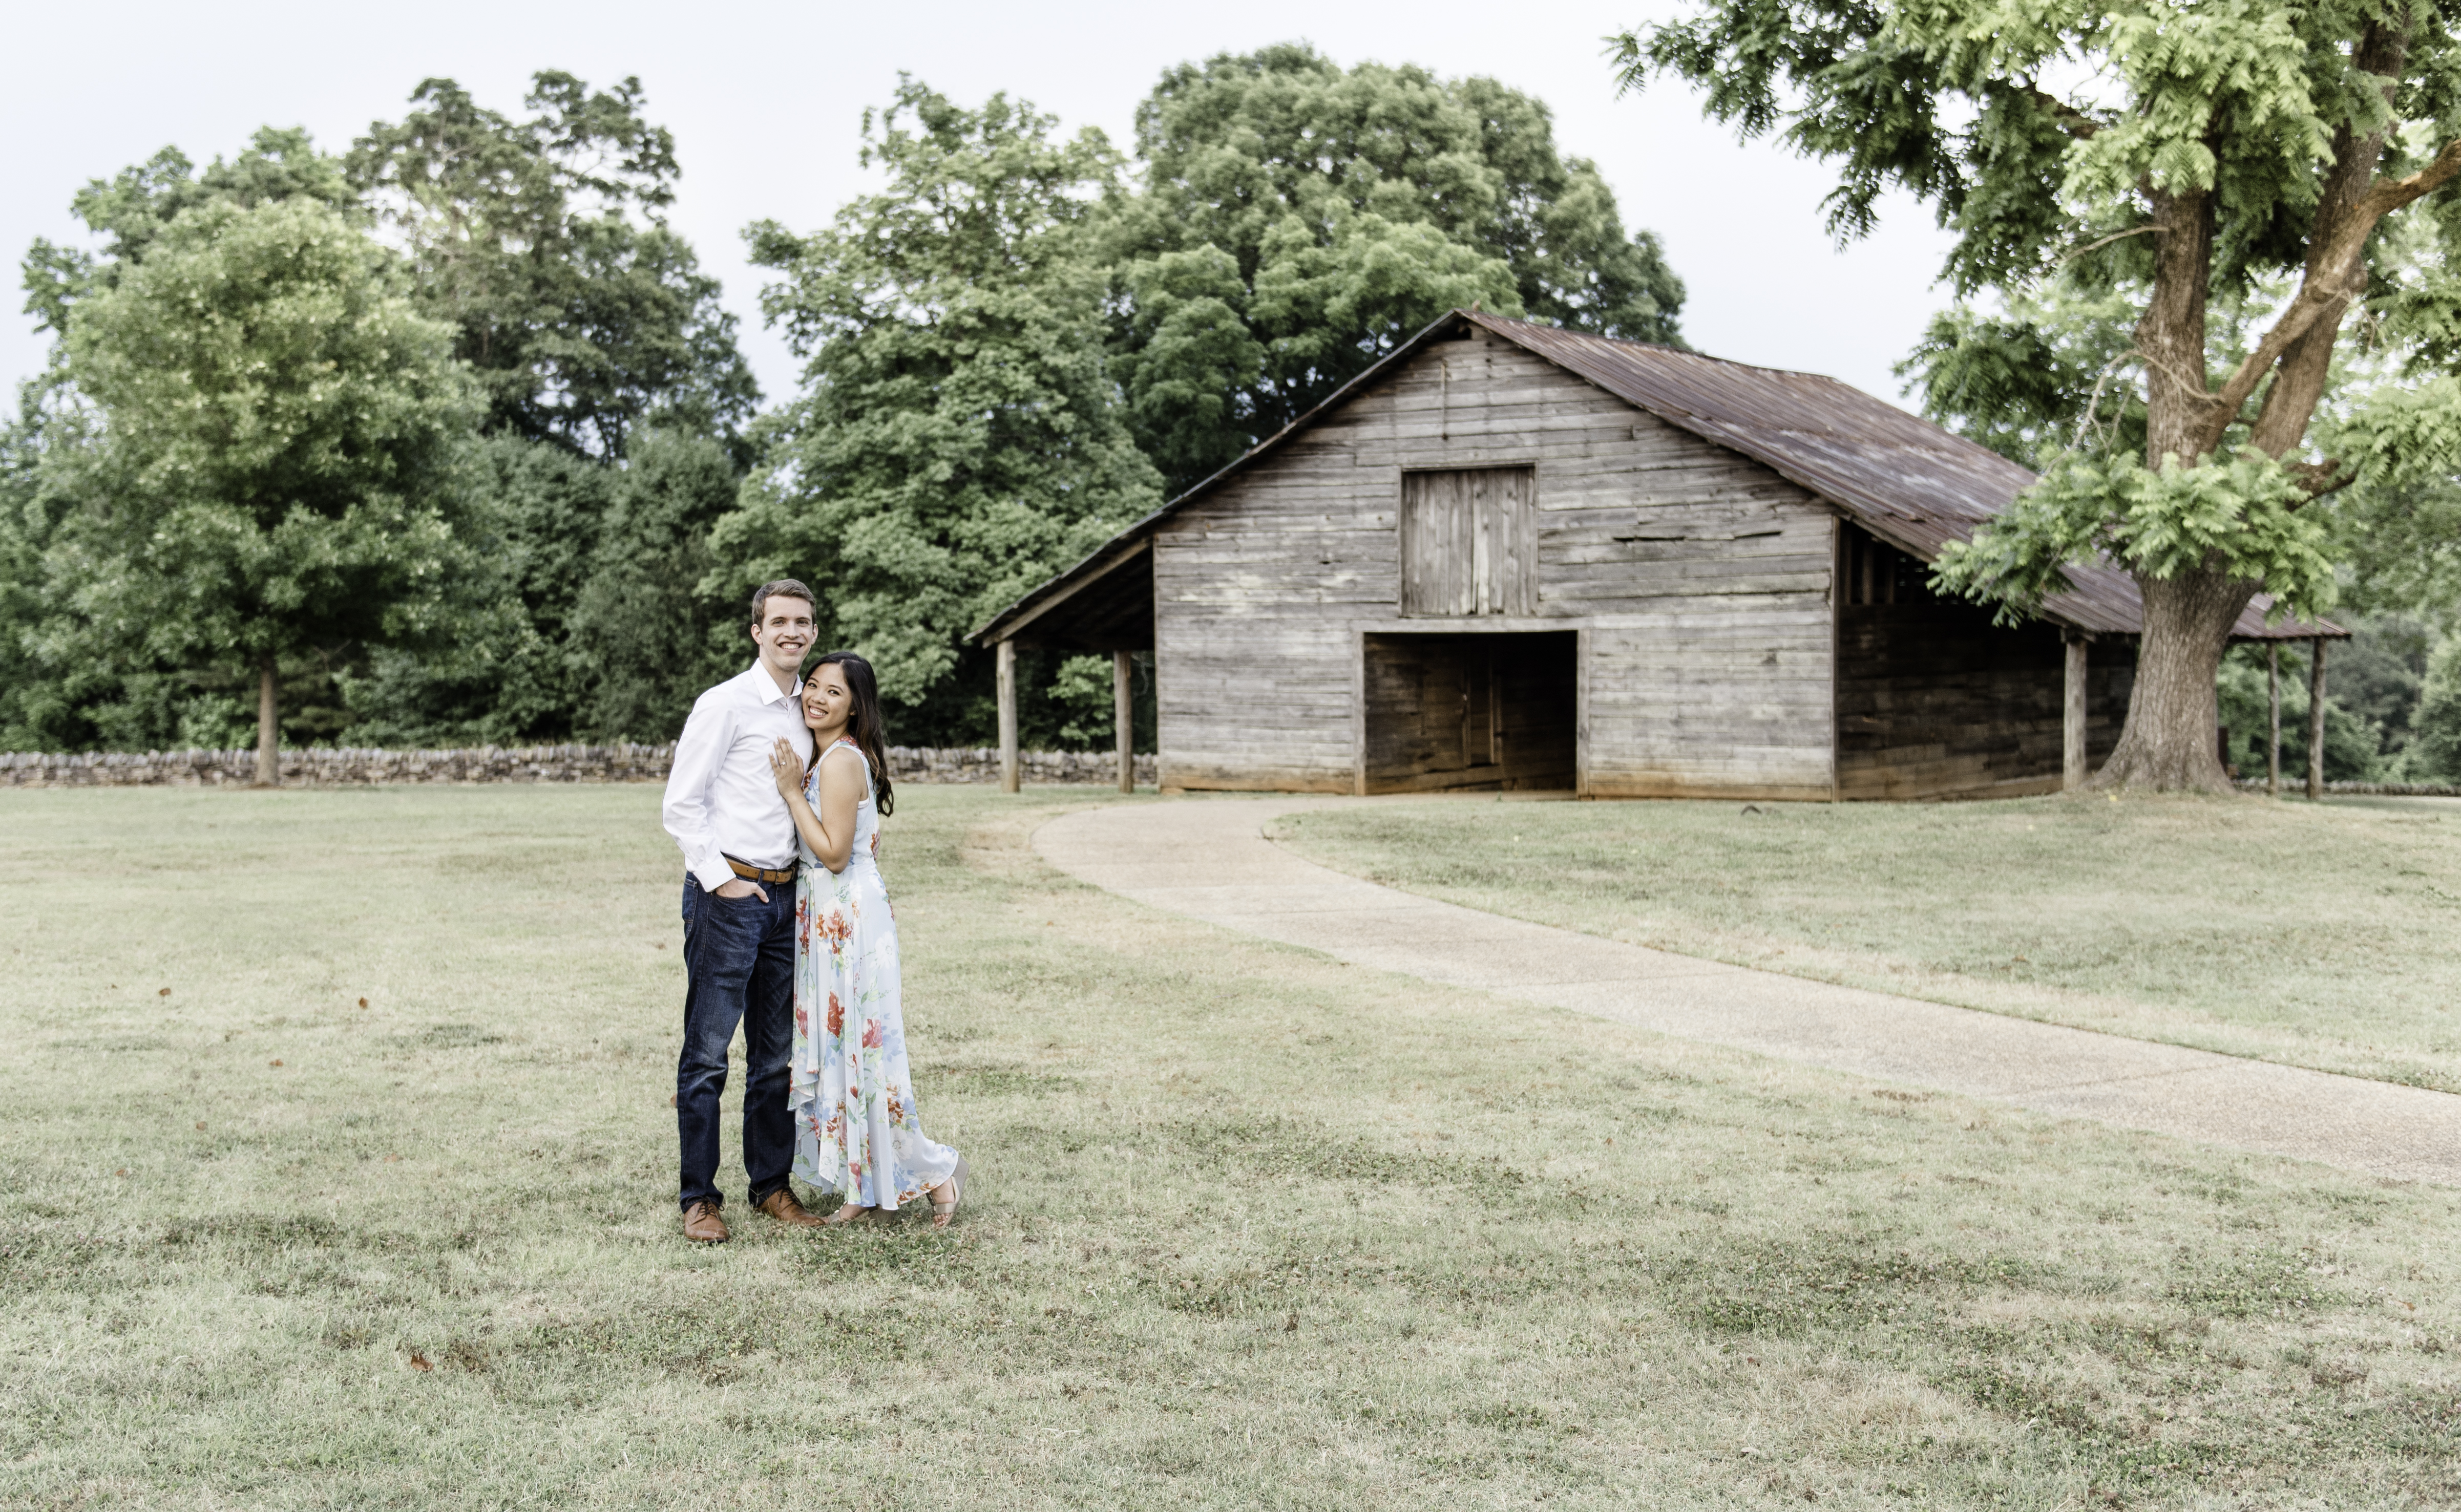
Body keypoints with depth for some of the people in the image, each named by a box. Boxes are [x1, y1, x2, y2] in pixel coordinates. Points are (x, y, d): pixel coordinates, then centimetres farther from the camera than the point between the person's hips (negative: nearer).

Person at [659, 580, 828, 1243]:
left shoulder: (810, 711, 14)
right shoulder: (725, 704, -6)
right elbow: (681, 805, -8)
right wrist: (720, 880, -12)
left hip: (785, 894, 7)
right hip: (727, 895, -6)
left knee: (777, 1052, 11)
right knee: (708, 1052, -3)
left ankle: (771, 1183, 20)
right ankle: (699, 1196, 3)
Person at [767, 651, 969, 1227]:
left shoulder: (840, 761, -16)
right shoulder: (824, 756, 14)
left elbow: (834, 853, -20)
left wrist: (792, 791, -18)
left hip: (848, 918, -10)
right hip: (829, 917, 10)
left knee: (855, 1047, -4)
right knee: (840, 1047, 11)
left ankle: (931, 1170, 8)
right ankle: (866, 1188, 17)